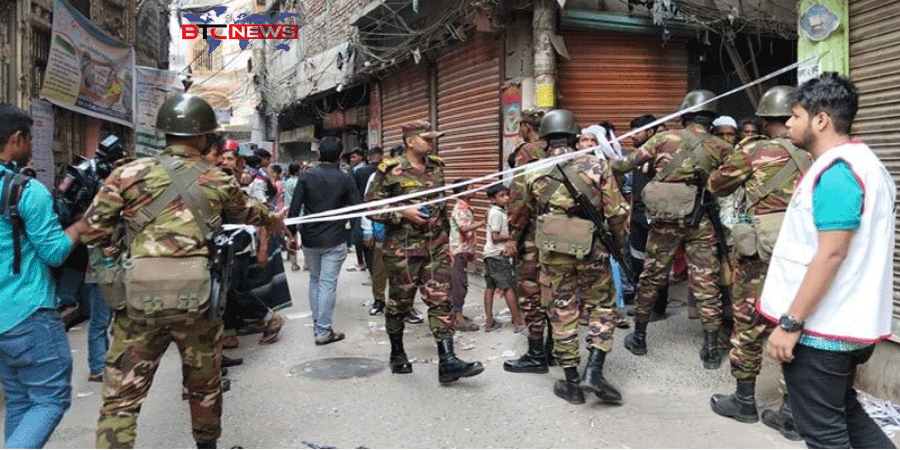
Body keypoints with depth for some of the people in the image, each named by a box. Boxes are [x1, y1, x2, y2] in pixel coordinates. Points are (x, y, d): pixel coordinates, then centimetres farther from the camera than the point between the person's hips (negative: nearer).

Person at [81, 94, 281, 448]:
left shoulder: (128, 174, 1)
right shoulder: (219, 182, 5)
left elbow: (91, 231, 1)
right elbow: (249, 212, 25)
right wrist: (273, 221, 47)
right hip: (198, 300, 1)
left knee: (121, 399, 7)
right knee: (205, 386, 23)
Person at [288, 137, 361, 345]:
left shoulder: (306, 177, -3)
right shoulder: (345, 180, -6)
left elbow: (295, 207, -6)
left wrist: (292, 233, 3)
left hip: (310, 239, 2)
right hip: (335, 240, -2)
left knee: (314, 279, 19)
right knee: (328, 284, 1)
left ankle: (317, 326, 24)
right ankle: (323, 331, 3)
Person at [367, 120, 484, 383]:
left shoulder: (436, 167, 11)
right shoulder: (390, 170, -7)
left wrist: (445, 231, 21)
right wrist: (403, 213, -17)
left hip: (436, 246, 4)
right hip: (403, 248, -4)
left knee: (441, 301, -4)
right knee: (400, 302, 9)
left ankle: (447, 362, -5)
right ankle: (397, 354, 30)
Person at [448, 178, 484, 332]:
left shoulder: (465, 208, 15)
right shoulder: (459, 209, -15)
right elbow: (464, 228, -30)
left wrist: (471, 252, 21)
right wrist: (482, 223, -26)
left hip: (464, 250, 10)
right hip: (460, 251, -10)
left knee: (456, 284, 14)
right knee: (460, 284, -8)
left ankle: (456, 314, 22)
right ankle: (458, 319, -6)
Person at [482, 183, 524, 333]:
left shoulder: (499, 211, 14)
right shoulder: (497, 213, -15)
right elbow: (495, 237, -19)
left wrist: (508, 244, -1)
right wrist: (511, 237, -6)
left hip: (489, 254, 9)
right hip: (497, 254, -9)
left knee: (490, 287, 8)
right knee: (508, 287, -5)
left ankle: (489, 322, 11)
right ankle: (518, 323, -2)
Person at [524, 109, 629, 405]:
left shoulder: (534, 175, -1)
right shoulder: (597, 166, -5)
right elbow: (617, 212, -3)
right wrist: (620, 244, 13)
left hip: (553, 251, 1)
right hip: (591, 250, -1)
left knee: (562, 313, 11)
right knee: (603, 307, 15)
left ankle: (572, 383, 16)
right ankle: (593, 371, 3)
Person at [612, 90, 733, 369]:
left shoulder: (664, 139, 2)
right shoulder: (721, 148, 3)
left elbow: (629, 162, 5)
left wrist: (609, 167, 22)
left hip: (664, 219, 1)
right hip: (699, 221, 0)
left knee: (651, 277, 13)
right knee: (706, 283, 5)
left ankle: (639, 337, 25)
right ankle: (711, 348, 7)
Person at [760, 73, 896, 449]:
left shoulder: (835, 171, -20)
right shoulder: (862, 162, 13)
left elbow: (831, 254, -26)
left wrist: (790, 322, -23)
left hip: (820, 327, -10)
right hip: (849, 322, 10)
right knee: (844, 412, 23)